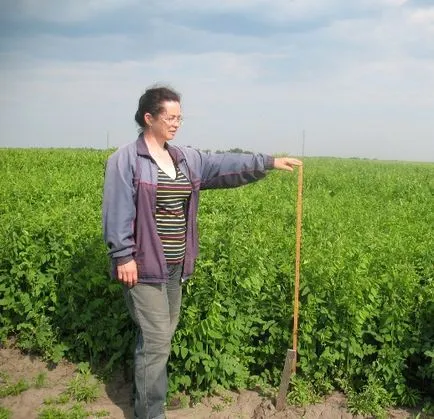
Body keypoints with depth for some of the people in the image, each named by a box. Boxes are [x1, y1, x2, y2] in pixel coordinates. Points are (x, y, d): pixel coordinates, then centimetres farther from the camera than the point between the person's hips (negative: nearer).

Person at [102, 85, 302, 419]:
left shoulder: (186, 159, 10)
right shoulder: (125, 160, -10)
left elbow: (224, 165, 3)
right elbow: (117, 212, -14)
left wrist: (268, 162, -5)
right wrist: (123, 256, -17)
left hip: (175, 265, 7)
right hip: (144, 265, -7)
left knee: (163, 335, 17)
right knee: (156, 340, -4)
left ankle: (146, 392, 36)